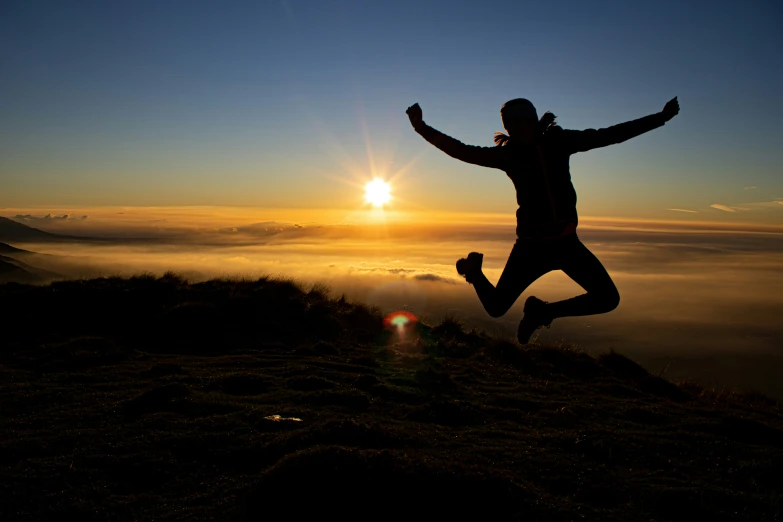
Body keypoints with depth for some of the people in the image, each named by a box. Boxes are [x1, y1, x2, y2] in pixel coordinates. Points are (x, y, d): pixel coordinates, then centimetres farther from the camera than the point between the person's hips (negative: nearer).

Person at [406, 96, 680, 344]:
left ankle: (543, 311, 17)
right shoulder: (508, 153, -4)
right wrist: (422, 128, -19)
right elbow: (461, 151, -9)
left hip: (566, 242, 3)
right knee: (495, 307, -5)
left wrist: (661, 117, 8)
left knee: (608, 298, -5)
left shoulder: (559, 141, 2)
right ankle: (473, 269, 28)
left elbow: (611, 134, 7)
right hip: (531, 244, -3)